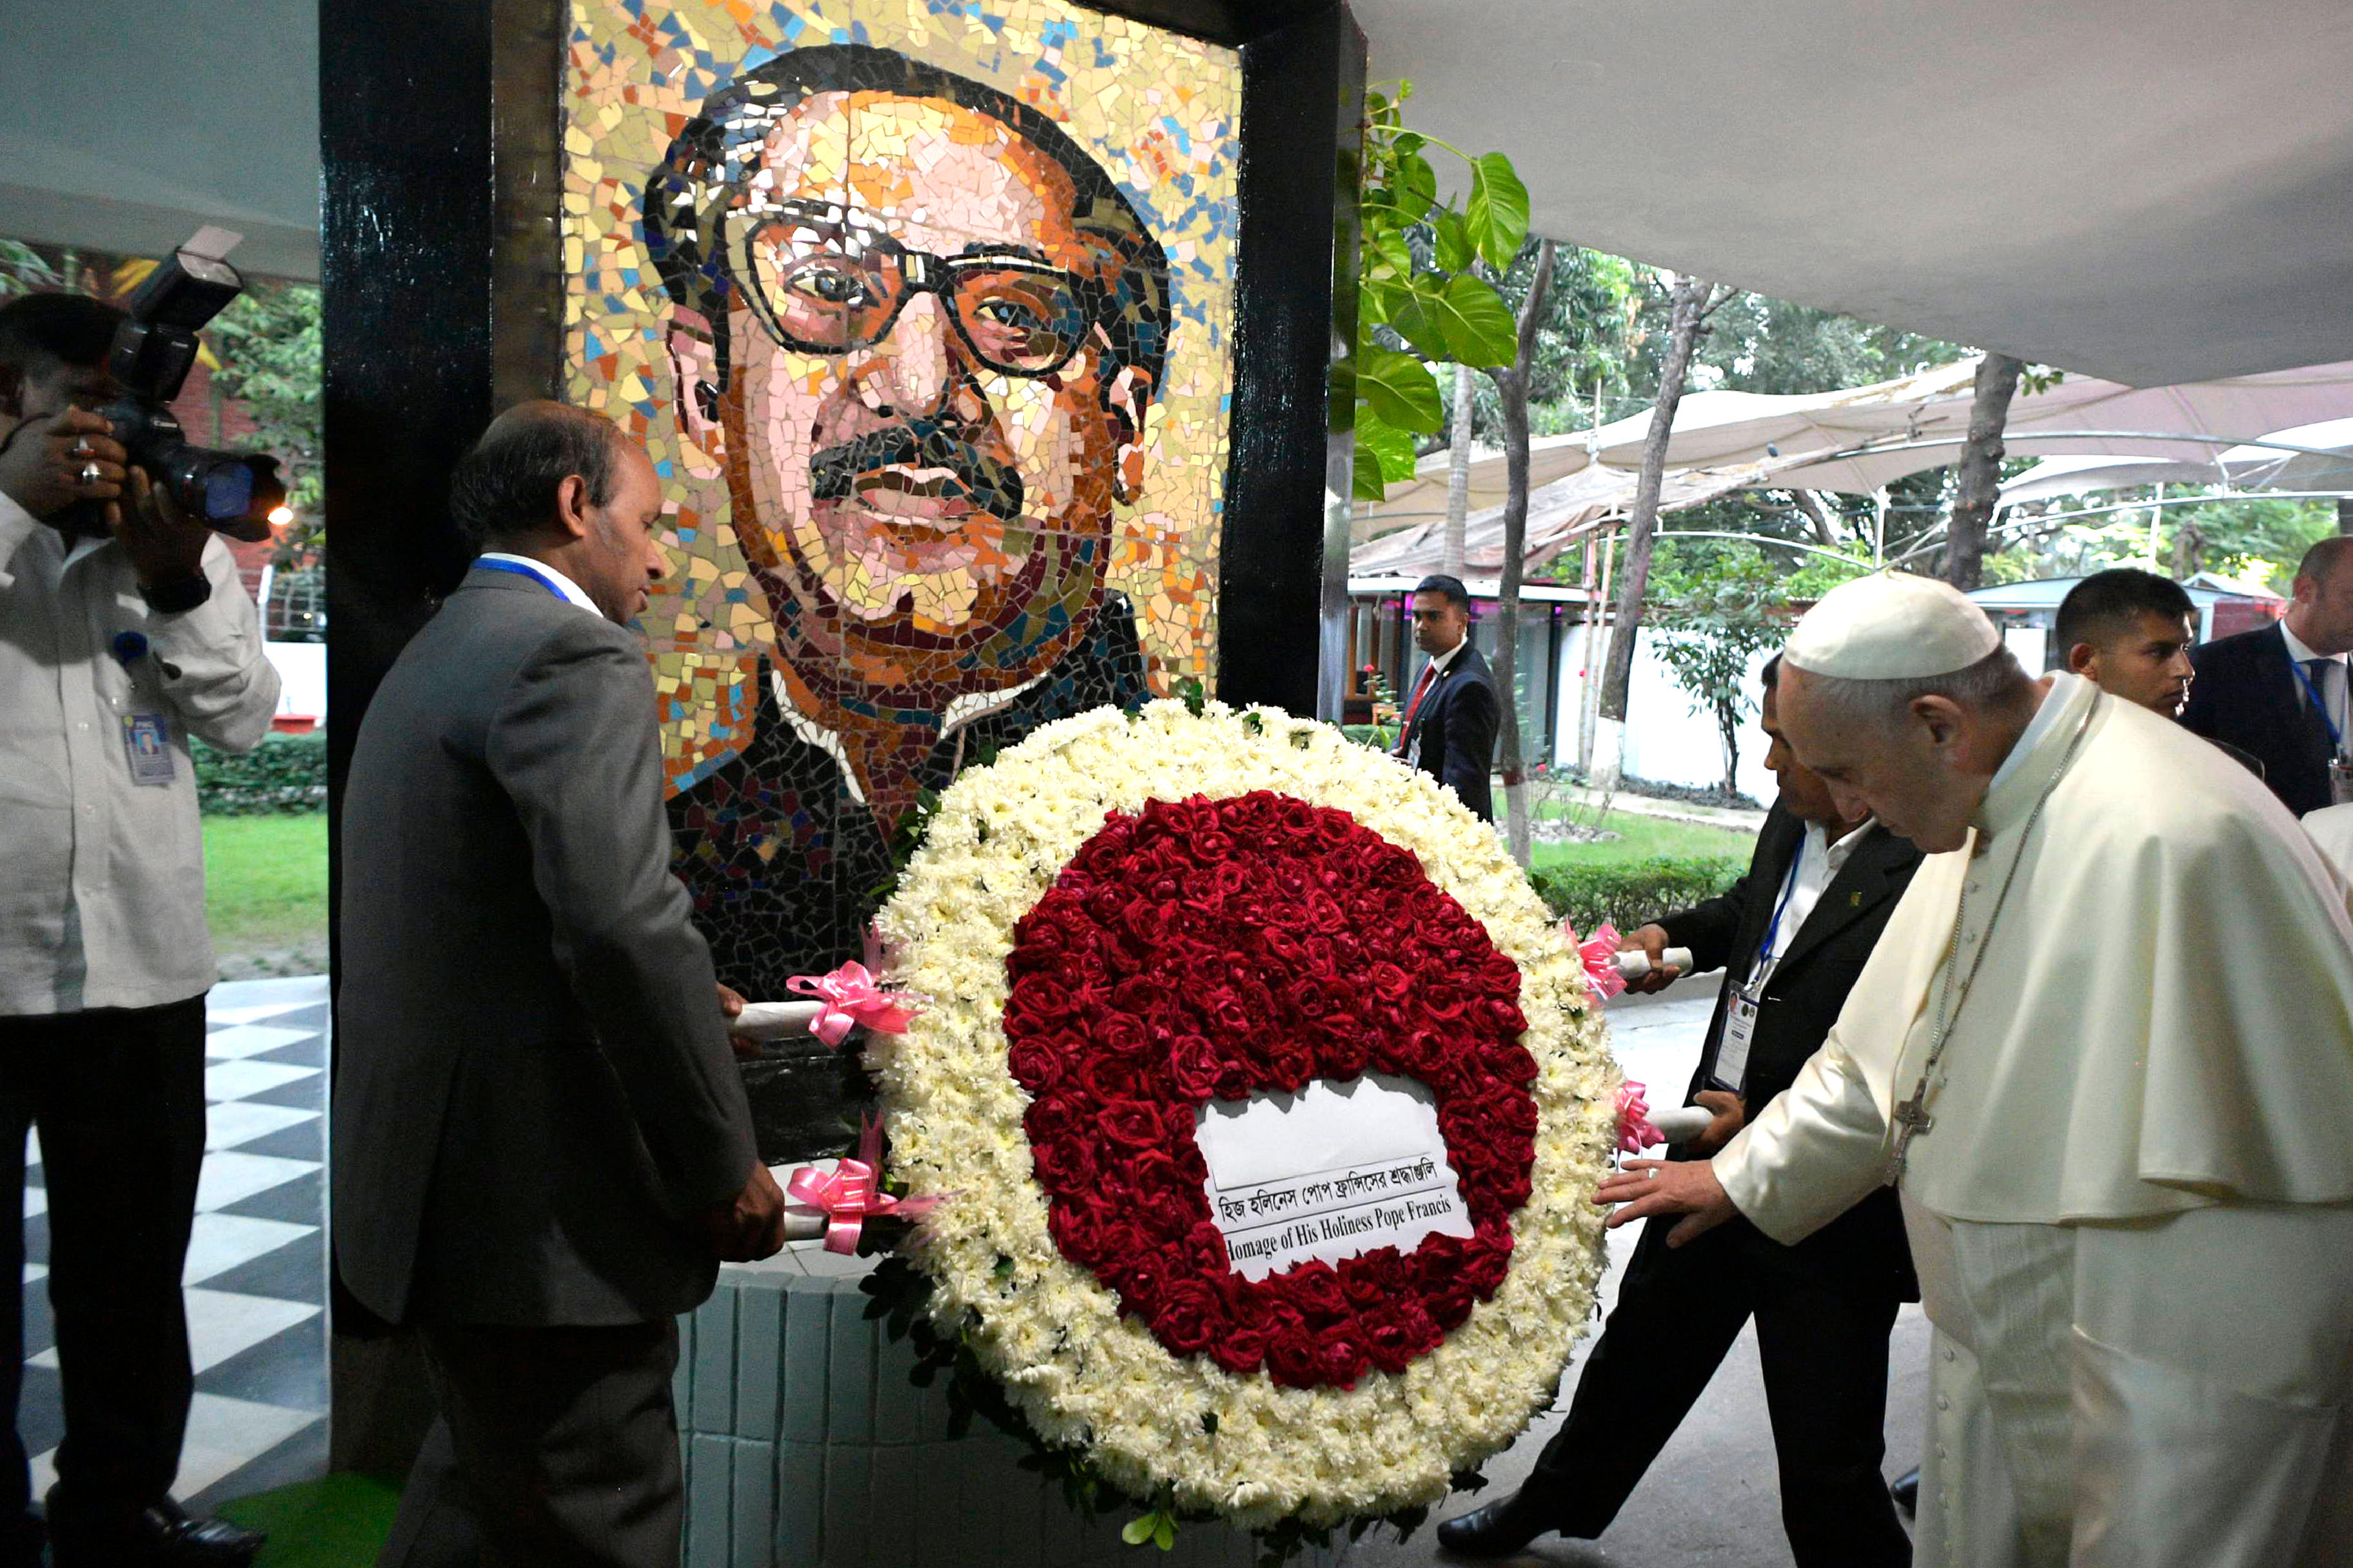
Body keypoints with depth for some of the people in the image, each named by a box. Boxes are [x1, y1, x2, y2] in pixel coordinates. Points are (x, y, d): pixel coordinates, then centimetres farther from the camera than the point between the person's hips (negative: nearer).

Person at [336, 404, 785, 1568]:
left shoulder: (430, 658, 16)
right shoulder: (574, 656, -15)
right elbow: (626, 923, -25)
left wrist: (672, 1008, 18)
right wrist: (725, 1167, -16)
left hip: (438, 1190, 10)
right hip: (543, 1212, -10)